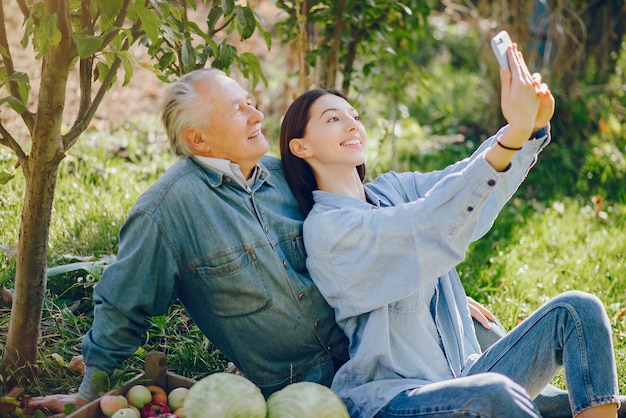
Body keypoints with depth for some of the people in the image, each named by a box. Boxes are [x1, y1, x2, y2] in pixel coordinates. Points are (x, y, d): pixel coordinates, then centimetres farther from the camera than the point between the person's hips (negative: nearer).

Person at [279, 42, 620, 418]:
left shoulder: (393, 189, 12)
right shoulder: (325, 228, -12)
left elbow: (477, 179, 1)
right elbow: (427, 224, -28)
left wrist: (534, 125, -20)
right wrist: (514, 133, -34)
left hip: (461, 379, 8)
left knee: (577, 310, -6)